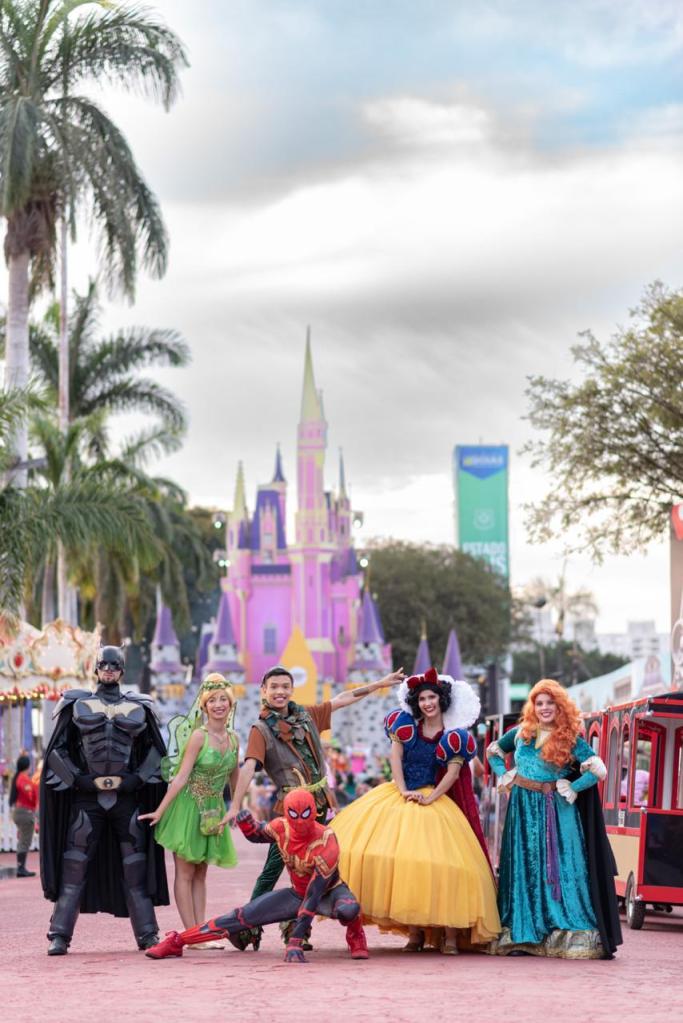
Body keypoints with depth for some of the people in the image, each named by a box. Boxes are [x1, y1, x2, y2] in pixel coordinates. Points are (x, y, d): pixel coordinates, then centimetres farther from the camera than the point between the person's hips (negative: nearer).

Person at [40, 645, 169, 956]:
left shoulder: (139, 708, 11)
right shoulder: (77, 705, 8)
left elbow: (155, 751, 13)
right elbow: (58, 749, 7)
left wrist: (137, 778, -2)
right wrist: (80, 779, -5)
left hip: (128, 796, 1)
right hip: (86, 796, -1)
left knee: (135, 867, 2)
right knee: (74, 866, -5)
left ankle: (147, 934, 7)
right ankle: (59, 936, -4)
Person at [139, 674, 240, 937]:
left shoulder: (233, 739, 4)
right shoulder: (198, 736, -14)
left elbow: (235, 780, 15)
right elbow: (181, 777, -16)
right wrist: (160, 812, -16)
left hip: (213, 811, 6)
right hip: (189, 806, -6)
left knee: (200, 874, 9)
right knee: (185, 873, -1)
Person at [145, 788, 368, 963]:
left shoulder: (326, 845, -34)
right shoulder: (281, 827, -17)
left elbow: (314, 897, -35)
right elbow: (256, 835, 8)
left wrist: (295, 941, -39)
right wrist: (246, 822, -18)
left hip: (329, 892, -4)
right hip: (297, 893, 4)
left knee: (348, 909, -41)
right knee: (243, 916, -9)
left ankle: (355, 936, -4)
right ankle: (177, 941, -1)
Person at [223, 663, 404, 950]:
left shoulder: (306, 716, 12)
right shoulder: (262, 730, -4)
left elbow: (343, 699, 22)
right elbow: (249, 767, -17)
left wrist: (379, 684, 25)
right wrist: (235, 806, -28)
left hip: (319, 804, 6)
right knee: (274, 867, -8)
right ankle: (250, 927, -3)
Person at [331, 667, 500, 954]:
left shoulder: (454, 736, -2)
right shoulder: (406, 725, 5)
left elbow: (453, 772, -8)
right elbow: (396, 759, -1)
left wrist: (429, 798, -19)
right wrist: (404, 791, -13)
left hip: (435, 800, -2)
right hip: (400, 796, 3)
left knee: (442, 864, -13)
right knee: (404, 863, -6)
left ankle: (451, 934, -12)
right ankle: (415, 932, -2)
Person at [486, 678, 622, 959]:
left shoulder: (570, 739, -4)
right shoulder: (521, 733, 8)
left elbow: (598, 770, -10)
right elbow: (494, 751, 24)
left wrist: (570, 790, -10)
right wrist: (505, 776, 9)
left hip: (556, 812, -4)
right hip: (523, 809, 4)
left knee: (558, 868, -6)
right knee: (524, 869, 5)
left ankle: (569, 935, -5)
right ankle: (521, 935, 8)